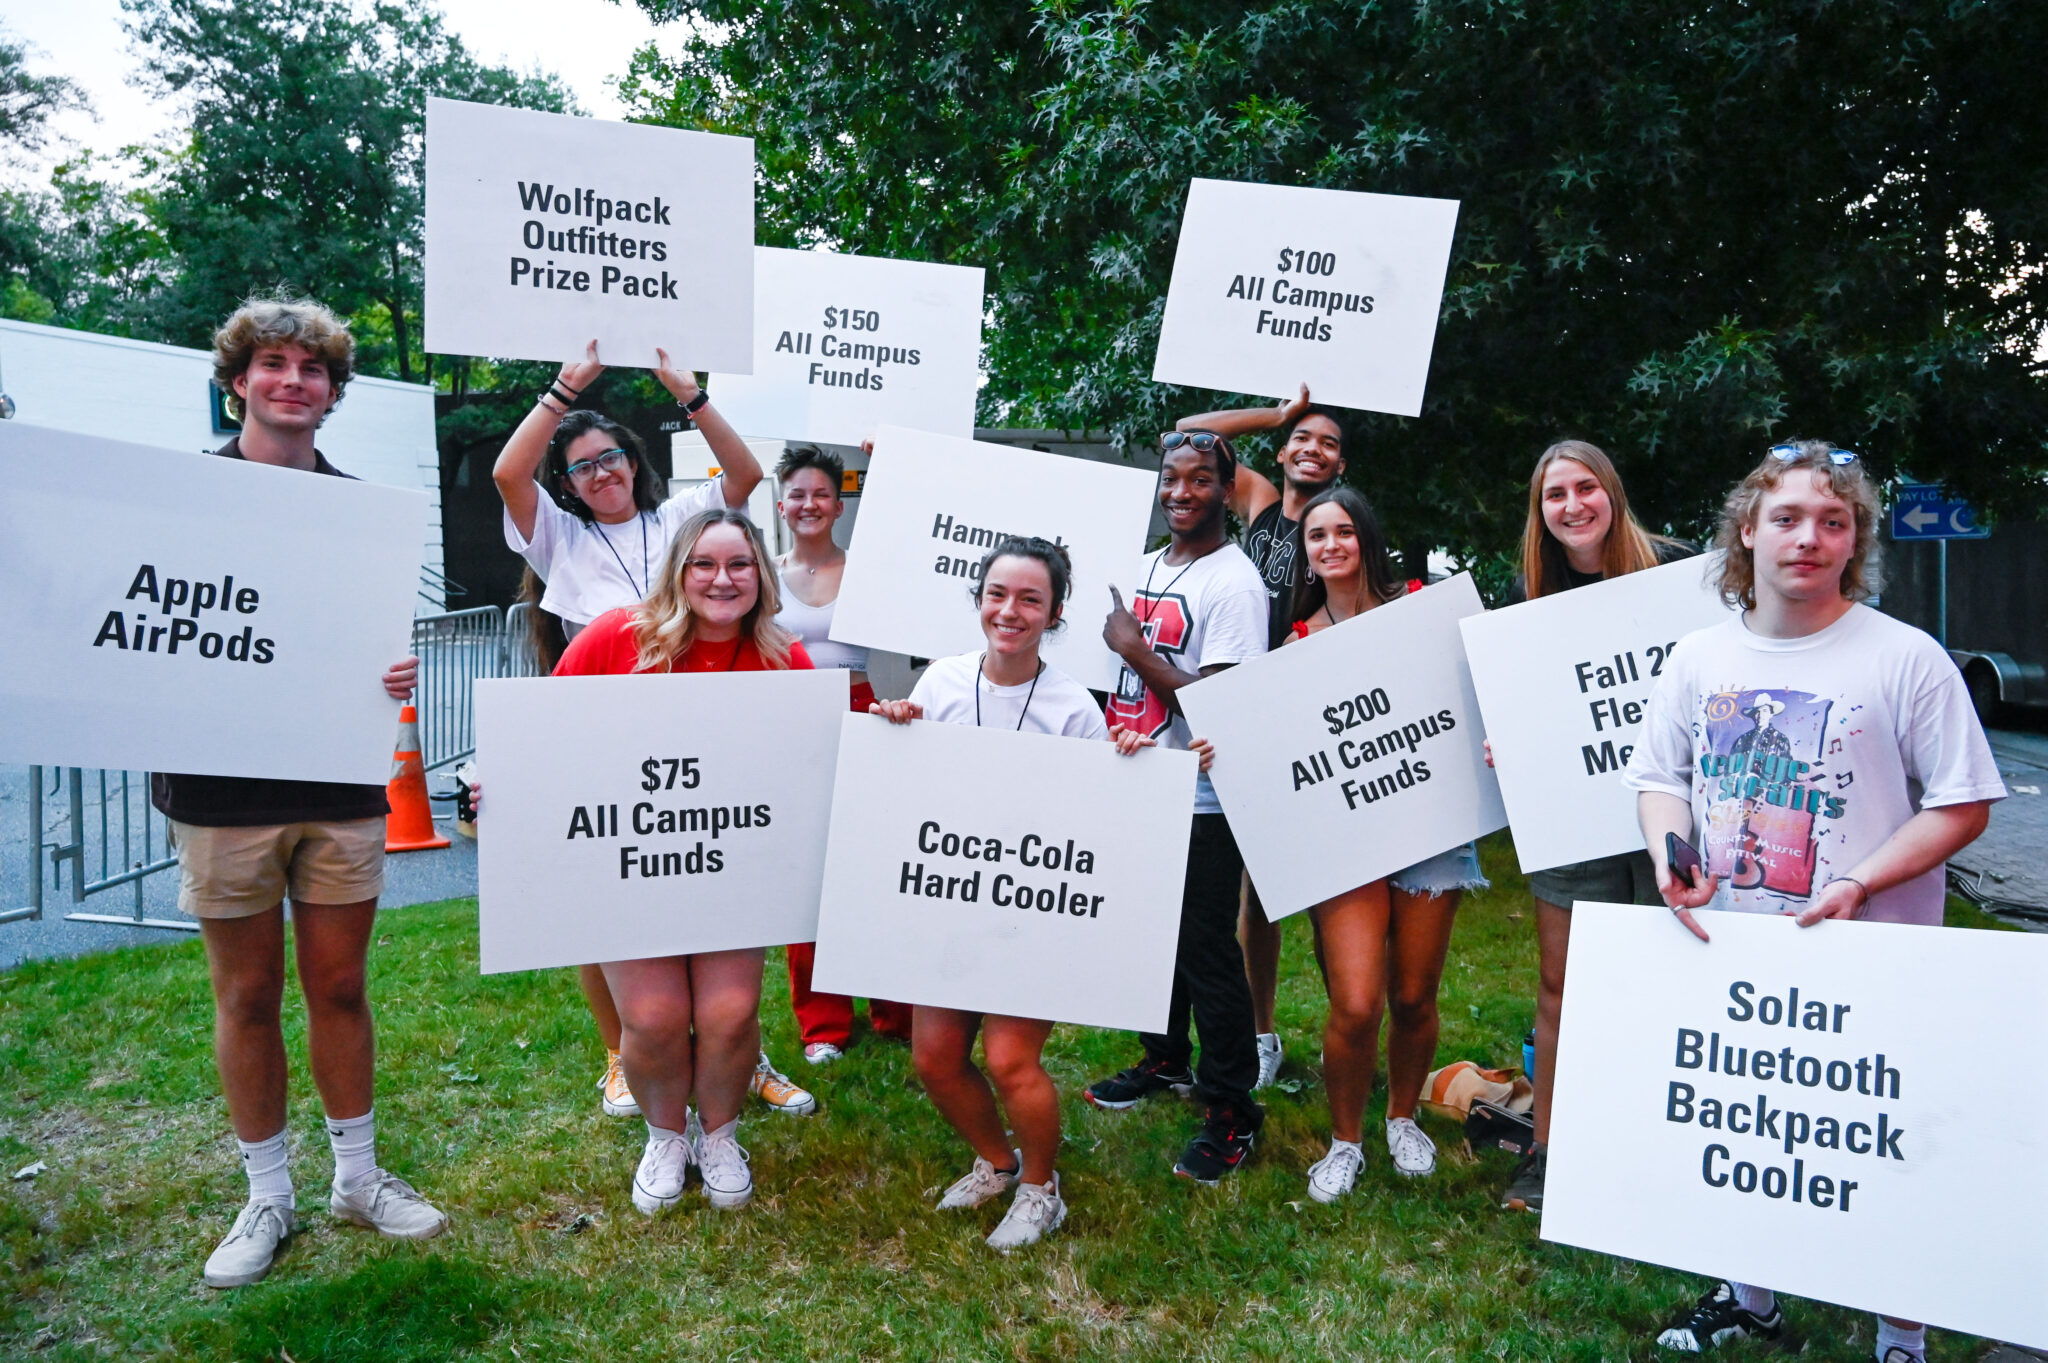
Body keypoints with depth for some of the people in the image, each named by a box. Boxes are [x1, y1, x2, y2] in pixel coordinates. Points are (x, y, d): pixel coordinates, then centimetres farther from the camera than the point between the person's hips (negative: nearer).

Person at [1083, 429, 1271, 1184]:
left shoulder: (1233, 582, -14)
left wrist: (1133, 647, -17)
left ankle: (1232, 1110, 13)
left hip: (1200, 802, -8)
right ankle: (1166, 1062, 39)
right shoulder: (1151, 564, 12)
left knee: (1206, 950, -1)